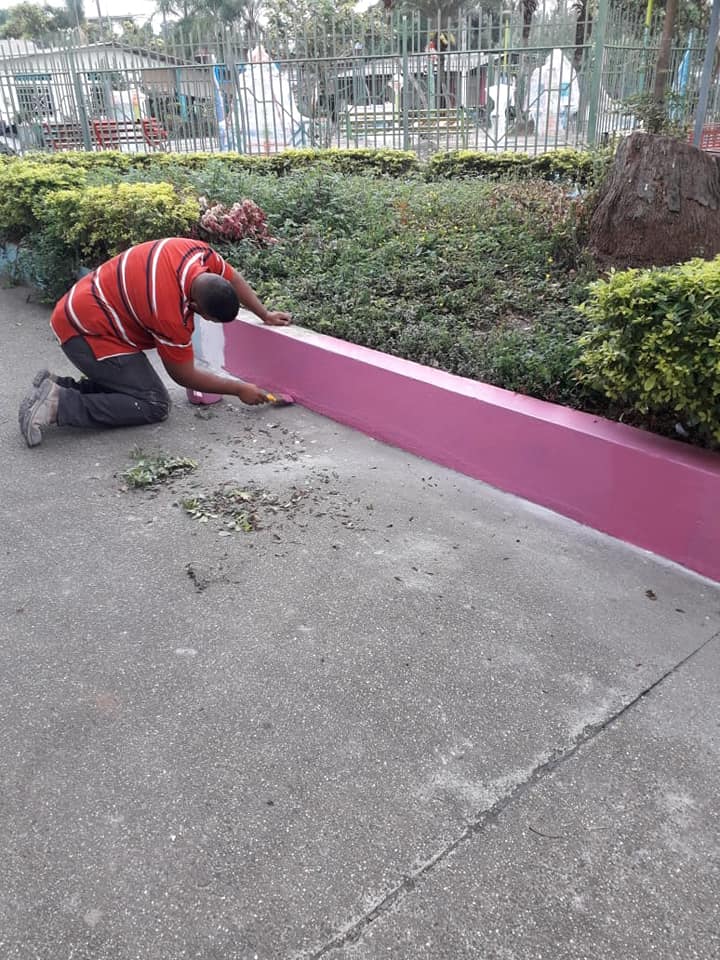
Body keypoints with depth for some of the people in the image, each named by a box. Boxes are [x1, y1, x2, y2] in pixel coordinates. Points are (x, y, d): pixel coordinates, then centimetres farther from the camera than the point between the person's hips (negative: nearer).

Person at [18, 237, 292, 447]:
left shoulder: (199, 251, -13)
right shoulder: (171, 315, -31)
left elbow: (232, 278, 10)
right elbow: (184, 375, -15)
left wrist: (265, 315, 15)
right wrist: (240, 389, -7)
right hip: (87, 333, -9)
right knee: (154, 405, -13)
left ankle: (58, 386, 5)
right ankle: (61, 404, -15)